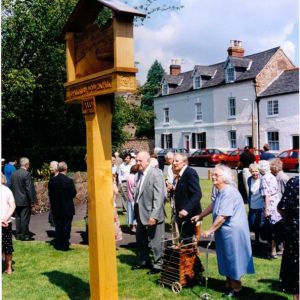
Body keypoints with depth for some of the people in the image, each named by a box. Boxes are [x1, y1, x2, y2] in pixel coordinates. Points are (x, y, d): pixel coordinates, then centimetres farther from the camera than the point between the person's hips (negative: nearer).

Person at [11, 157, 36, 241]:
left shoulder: (13, 174, 5)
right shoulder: (26, 174, -17)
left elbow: (12, 187, 10)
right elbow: (29, 189, -17)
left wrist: (14, 198, 16)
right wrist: (32, 200, -11)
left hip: (16, 200, 7)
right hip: (25, 201, -7)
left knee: (18, 218, 13)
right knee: (25, 218, 1)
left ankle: (18, 234, 20)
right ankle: (24, 235, 6)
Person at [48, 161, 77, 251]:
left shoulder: (52, 180, -4)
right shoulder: (69, 181, -17)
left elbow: (50, 194, 3)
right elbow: (73, 194, -11)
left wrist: (53, 204, 15)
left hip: (56, 209, 4)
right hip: (67, 208, -4)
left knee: (58, 226, 13)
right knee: (66, 227, 5)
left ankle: (58, 245, 19)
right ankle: (65, 246, 9)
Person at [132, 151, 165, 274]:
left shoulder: (156, 174, -18)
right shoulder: (139, 174, 7)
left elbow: (159, 197, -22)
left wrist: (154, 216, -25)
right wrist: (136, 211, 11)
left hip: (152, 215, -9)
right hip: (141, 214, 9)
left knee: (155, 241, 4)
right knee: (140, 240, 21)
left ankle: (158, 265, 22)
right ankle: (144, 262, 40)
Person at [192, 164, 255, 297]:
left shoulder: (229, 192, -24)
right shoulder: (221, 191, 8)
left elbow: (223, 216, -27)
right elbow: (213, 205, 26)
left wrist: (210, 231, -21)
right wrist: (200, 216, 29)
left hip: (233, 231, -10)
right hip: (226, 231, 10)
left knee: (232, 258, 2)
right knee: (227, 258, 18)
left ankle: (236, 288, 16)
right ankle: (229, 284, 31)